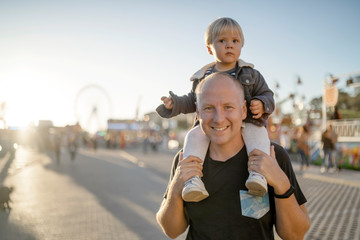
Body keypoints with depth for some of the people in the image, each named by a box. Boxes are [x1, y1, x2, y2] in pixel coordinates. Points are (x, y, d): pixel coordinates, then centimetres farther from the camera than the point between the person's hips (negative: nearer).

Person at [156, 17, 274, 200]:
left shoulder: (250, 74, 10)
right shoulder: (203, 77, 14)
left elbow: (267, 95, 10)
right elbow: (193, 101, 22)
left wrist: (261, 105, -13)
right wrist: (175, 103, 4)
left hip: (245, 124, -1)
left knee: (257, 131, -34)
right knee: (194, 135, -28)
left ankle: (258, 172, -49)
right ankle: (192, 177, -41)